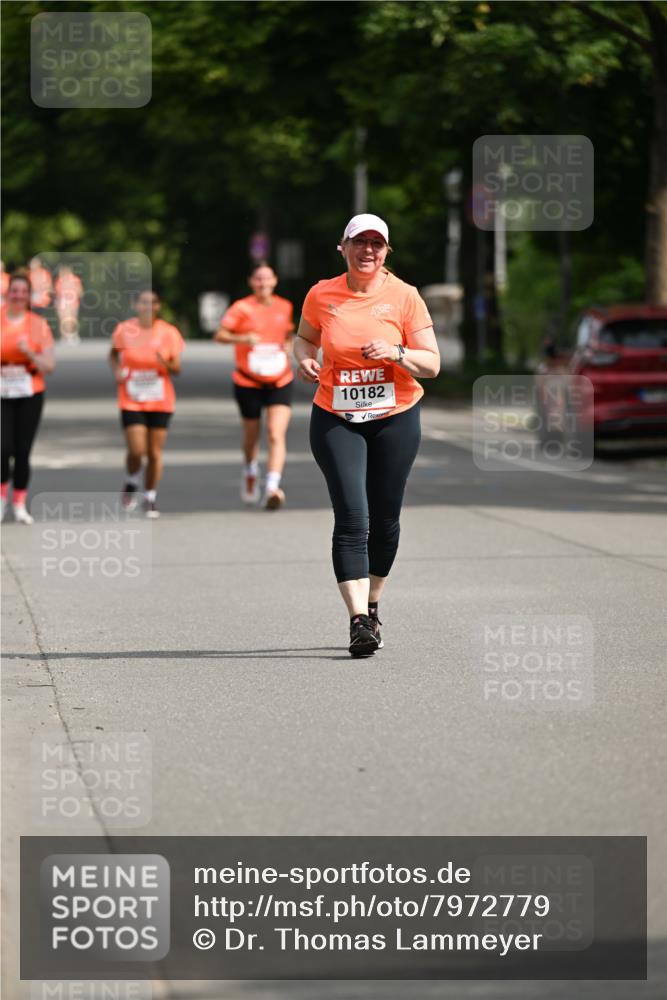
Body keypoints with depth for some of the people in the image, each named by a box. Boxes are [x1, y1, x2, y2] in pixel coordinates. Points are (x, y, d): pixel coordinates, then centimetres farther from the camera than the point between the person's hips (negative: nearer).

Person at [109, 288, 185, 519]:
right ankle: (131, 483, 19)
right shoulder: (124, 330, -3)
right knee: (136, 450, -12)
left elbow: (177, 368, 1)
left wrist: (166, 363, -22)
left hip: (160, 402, 1)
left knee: (155, 453, 3)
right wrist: (117, 370, -4)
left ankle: (150, 498, 19)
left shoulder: (168, 332, -3)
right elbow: (113, 354, 15)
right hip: (131, 401, -1)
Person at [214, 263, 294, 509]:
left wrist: (288, 347, 2)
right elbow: (220, 336, -15)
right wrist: (242, 338, -32)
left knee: (276, 435, -15)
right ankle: (250, 471, 44)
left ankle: (272, 487, -24)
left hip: (280, 381, 1)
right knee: (251, 434, 13)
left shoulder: (285, 307, 6)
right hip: (249, 382, -1)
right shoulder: (242, 308, -7)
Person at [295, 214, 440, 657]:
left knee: (384, 520, 7)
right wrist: (305, 359, -3)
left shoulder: (404, 296, -4)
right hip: (336, 420, 0)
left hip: (395, 419, 1)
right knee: (352, 518, -13)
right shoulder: (321, 295, 0)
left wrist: (395, 352, -21)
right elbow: (305, 337, 19)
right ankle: (358, 620, -18)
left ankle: (373, 607, 29)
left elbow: (432, 364, -3)